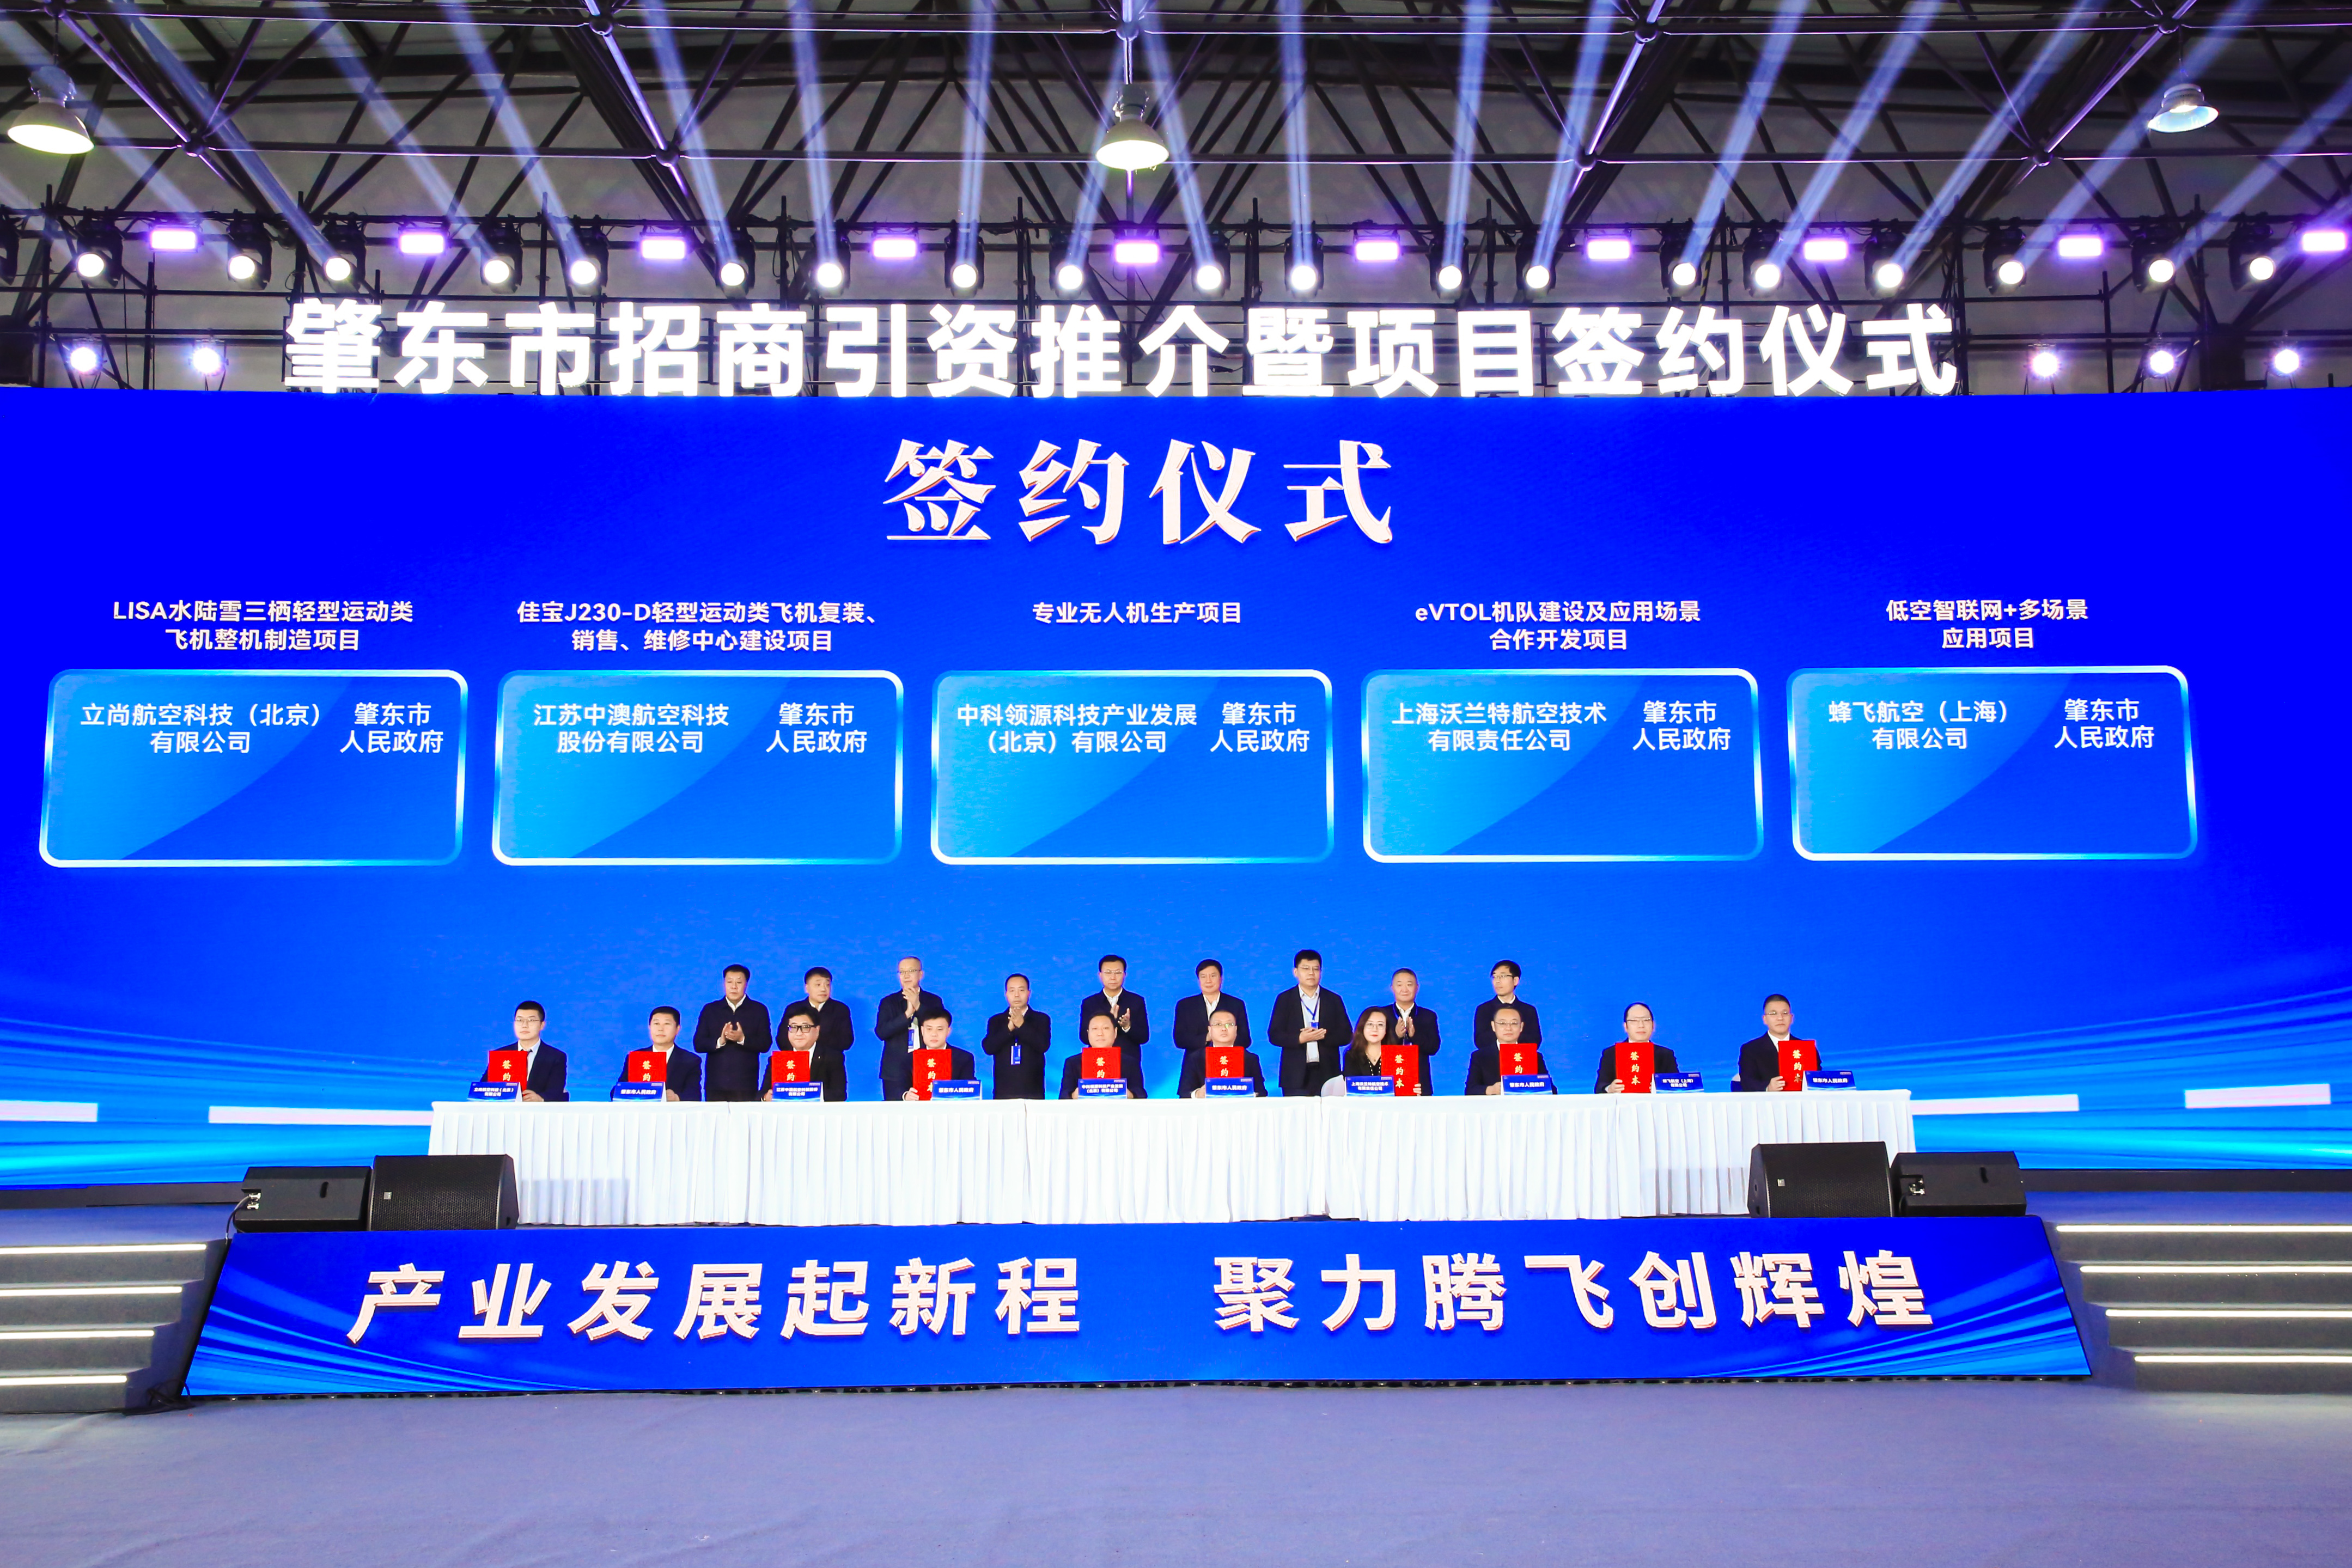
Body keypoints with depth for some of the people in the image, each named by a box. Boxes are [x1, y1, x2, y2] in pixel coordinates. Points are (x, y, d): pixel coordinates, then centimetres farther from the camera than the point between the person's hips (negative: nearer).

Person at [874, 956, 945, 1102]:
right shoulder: (888, 1002, 11)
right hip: (896, 1072, 0)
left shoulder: (934, 1001, 11)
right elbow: (881, 1032, -3)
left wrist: (918, 1006, -12)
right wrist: (907, 1014, -14)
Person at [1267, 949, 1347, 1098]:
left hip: (1327, 1073, 1)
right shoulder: (1284, 999, 9)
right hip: (1296, 1074, -1)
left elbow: (1346, 1035, 7)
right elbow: (1274, 1035, 1)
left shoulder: (1334, 1000, 13)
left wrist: (1324, 1036, -11)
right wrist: (1300, 1039, -15)